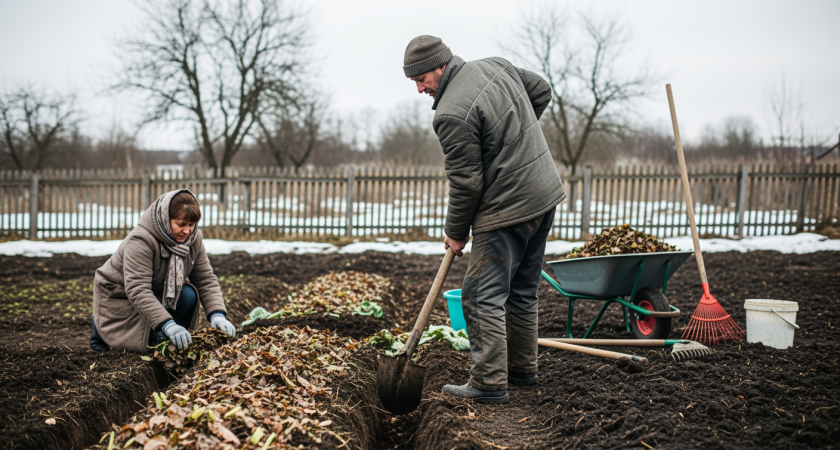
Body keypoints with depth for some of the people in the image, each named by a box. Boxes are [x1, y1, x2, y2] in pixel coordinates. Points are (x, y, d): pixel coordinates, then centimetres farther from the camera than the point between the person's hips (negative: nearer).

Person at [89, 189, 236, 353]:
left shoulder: (193, 238, -11)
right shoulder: (140, 241, -32)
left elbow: (206, 279, -10)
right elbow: (137, 290, -39)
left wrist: (217, 314, -28)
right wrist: (168, 325, -49)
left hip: (158, 293, 6)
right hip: (119, 296, -6)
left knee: (188, 295, -22)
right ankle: (102, 328, 5)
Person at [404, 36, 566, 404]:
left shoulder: (451, 114, -19)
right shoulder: (496, 66, 7)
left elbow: (466, 182, -16)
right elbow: (541, 91, 21)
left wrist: (456, 231, -2)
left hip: (506, 210, -10)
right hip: (545, 195, 10)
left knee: (484, 296, -3)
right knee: (522, 291, 18)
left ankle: (489, 383, -1)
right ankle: (522, 369, 29)